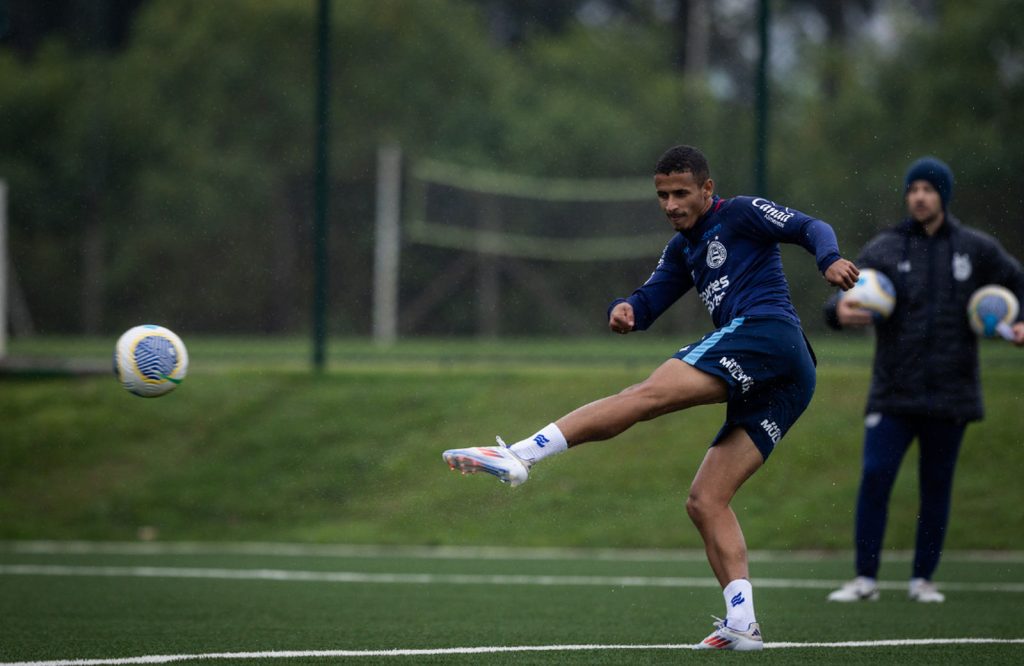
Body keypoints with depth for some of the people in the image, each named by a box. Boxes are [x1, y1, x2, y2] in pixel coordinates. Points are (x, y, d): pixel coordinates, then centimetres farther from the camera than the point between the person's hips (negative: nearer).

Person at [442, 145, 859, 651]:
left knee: (646, 395, -22)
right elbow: (648, 302, 25)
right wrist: (624, 310, 1)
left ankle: (520, 455, -34)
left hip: (765, 330, -10)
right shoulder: (683, 248, 32)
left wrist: (829, 260, -21)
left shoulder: (741, 214, 9)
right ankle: (741, 623, -11)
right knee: (706, 502, 1)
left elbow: (809, 228, 0)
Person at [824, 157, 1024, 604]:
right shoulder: (884, 249, 3)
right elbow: (848, 297, -5)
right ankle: (865, 579, -6)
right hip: (893, 395, -1)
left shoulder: (976, 249, 5)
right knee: (875, 477, -12)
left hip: (950, 395, 1)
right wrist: (841, 311, -29)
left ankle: (923, 579, 17)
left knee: (937, 487, 6)